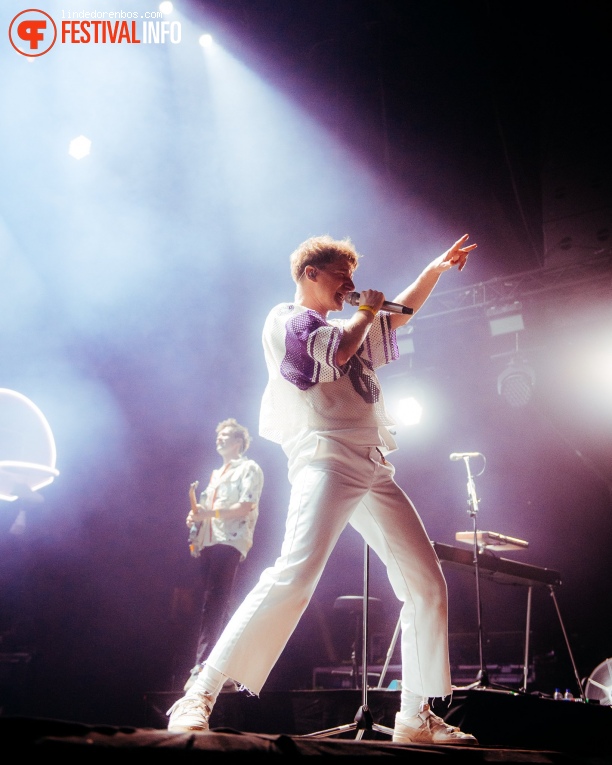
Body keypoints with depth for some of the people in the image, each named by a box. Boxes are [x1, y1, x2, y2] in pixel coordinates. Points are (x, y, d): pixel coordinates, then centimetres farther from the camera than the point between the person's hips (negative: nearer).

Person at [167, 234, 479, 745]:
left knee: (427, 584, 4)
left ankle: (417, 717, 12)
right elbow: (333, 352, -13)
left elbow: (398, 316, 42)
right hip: (327, 459, -8)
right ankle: (199, 697, -21)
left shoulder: (347, 328, 28)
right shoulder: (284, 320, 5)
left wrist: (434, 270, 34)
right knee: (296, 575, -27)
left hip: (375, 471, 9)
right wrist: (365, 311, 5)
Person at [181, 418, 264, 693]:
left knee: (214, 604, -18)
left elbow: (246, 507, -8)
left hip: (229, 541, -8)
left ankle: (202, 665, -25)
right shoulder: (216, 474, 29)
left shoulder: (248, 468, 5)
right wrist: (195, 515, 6)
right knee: (216, 607, 3)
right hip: (207, 542, 8)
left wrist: (209, 513, -18)